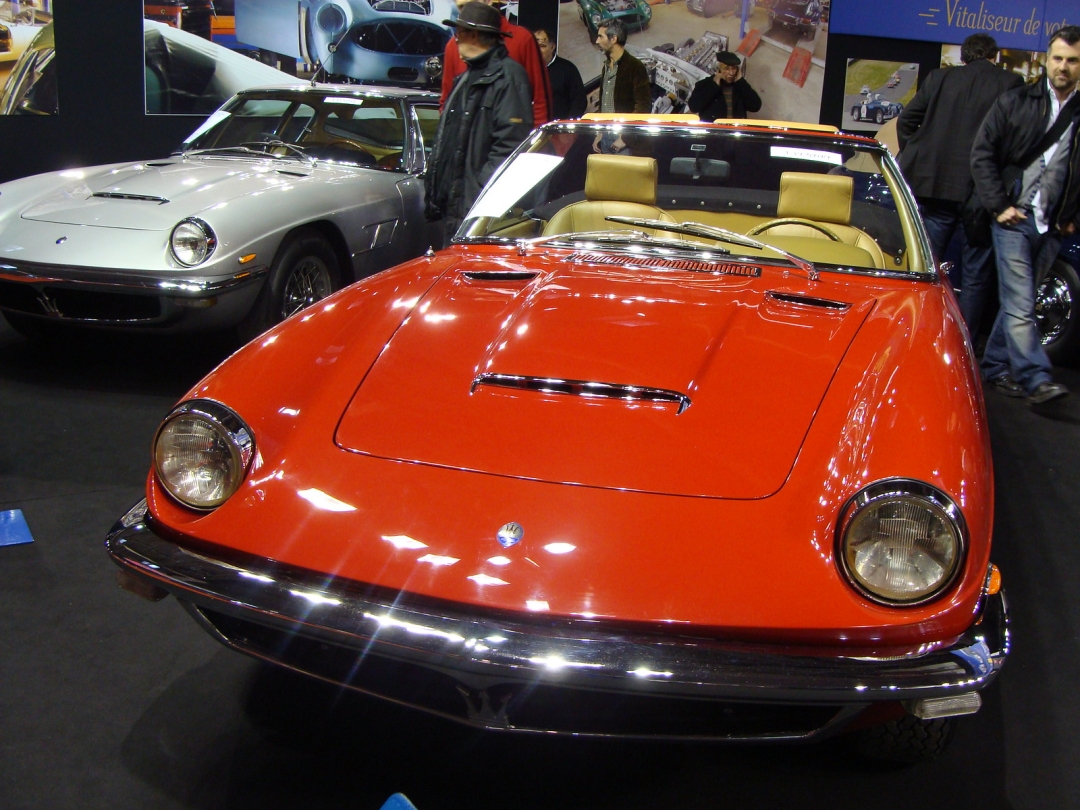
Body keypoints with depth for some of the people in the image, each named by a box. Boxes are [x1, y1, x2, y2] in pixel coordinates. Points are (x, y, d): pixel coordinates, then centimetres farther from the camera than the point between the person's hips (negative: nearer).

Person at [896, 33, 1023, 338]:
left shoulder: (939, 77, 8)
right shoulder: (1012, 83, 0)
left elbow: (906, 121, 7)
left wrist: (914, 162, 17)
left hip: (934, 186, 2)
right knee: (975, 277, 7)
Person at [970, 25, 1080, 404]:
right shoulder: (1016, 102, 2)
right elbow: (982, 154, 1)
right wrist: (999, 205, -7)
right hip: (1015, 218, -3)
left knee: (1017, 300, 11)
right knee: (1020, 305, -9)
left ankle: (995, 366, 23)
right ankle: (1036, 378, -9)